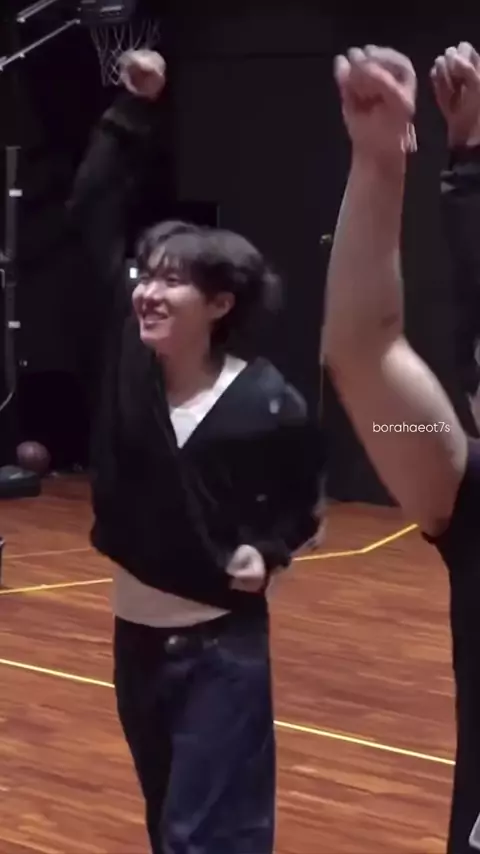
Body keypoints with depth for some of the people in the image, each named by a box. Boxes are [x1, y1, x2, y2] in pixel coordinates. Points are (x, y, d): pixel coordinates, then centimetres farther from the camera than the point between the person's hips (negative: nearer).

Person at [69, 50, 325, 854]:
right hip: (136, 635, 5)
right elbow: (93, 212, -2)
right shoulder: (129, 354, -6)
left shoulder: (267, 403, -15)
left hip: (220, 647, -5)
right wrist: (134, 109, -2)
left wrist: (267, 550, -14)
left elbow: (302, 498, 3)